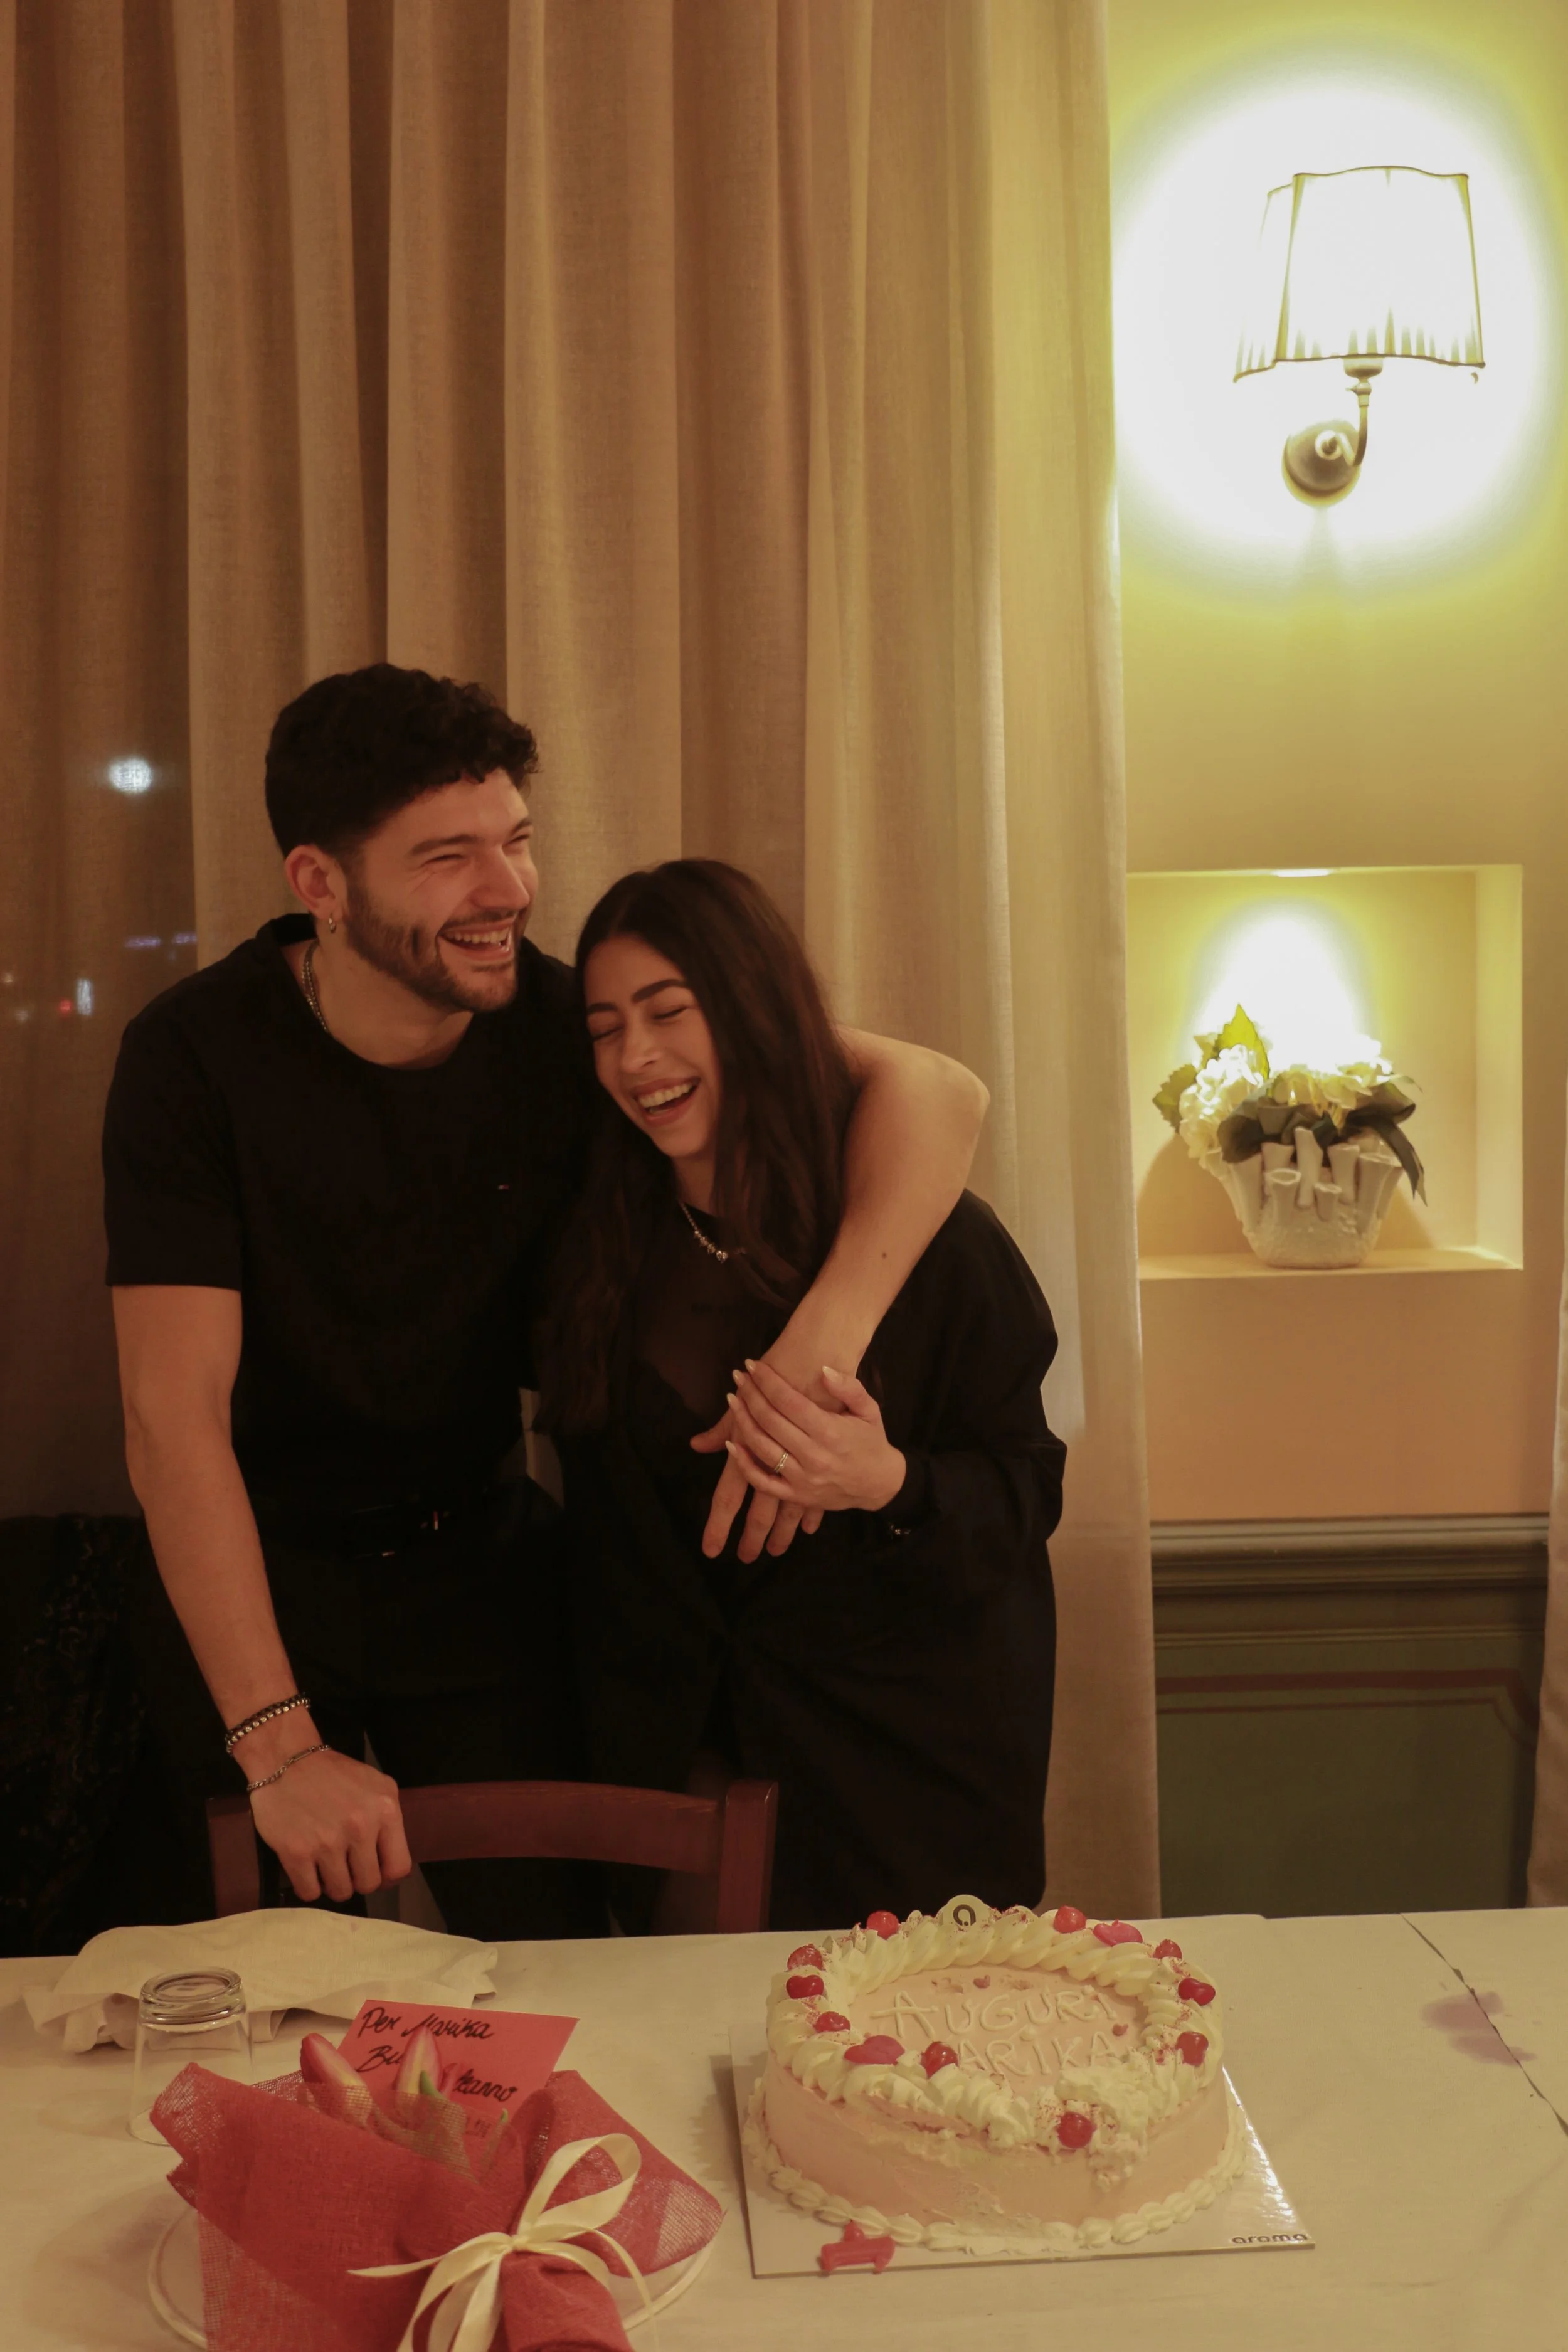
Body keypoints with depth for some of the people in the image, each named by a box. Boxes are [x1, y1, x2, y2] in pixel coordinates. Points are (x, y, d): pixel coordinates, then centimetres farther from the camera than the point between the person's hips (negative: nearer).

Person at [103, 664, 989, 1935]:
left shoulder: (568, 1022, -15)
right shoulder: (196, 1057, -20)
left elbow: (934, 1089, -20)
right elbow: (173, 1413, -23)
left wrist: (822, 1341, -37)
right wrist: (278, 1746, -29)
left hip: (482, 1557, 2)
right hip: (253, 1574, -1)